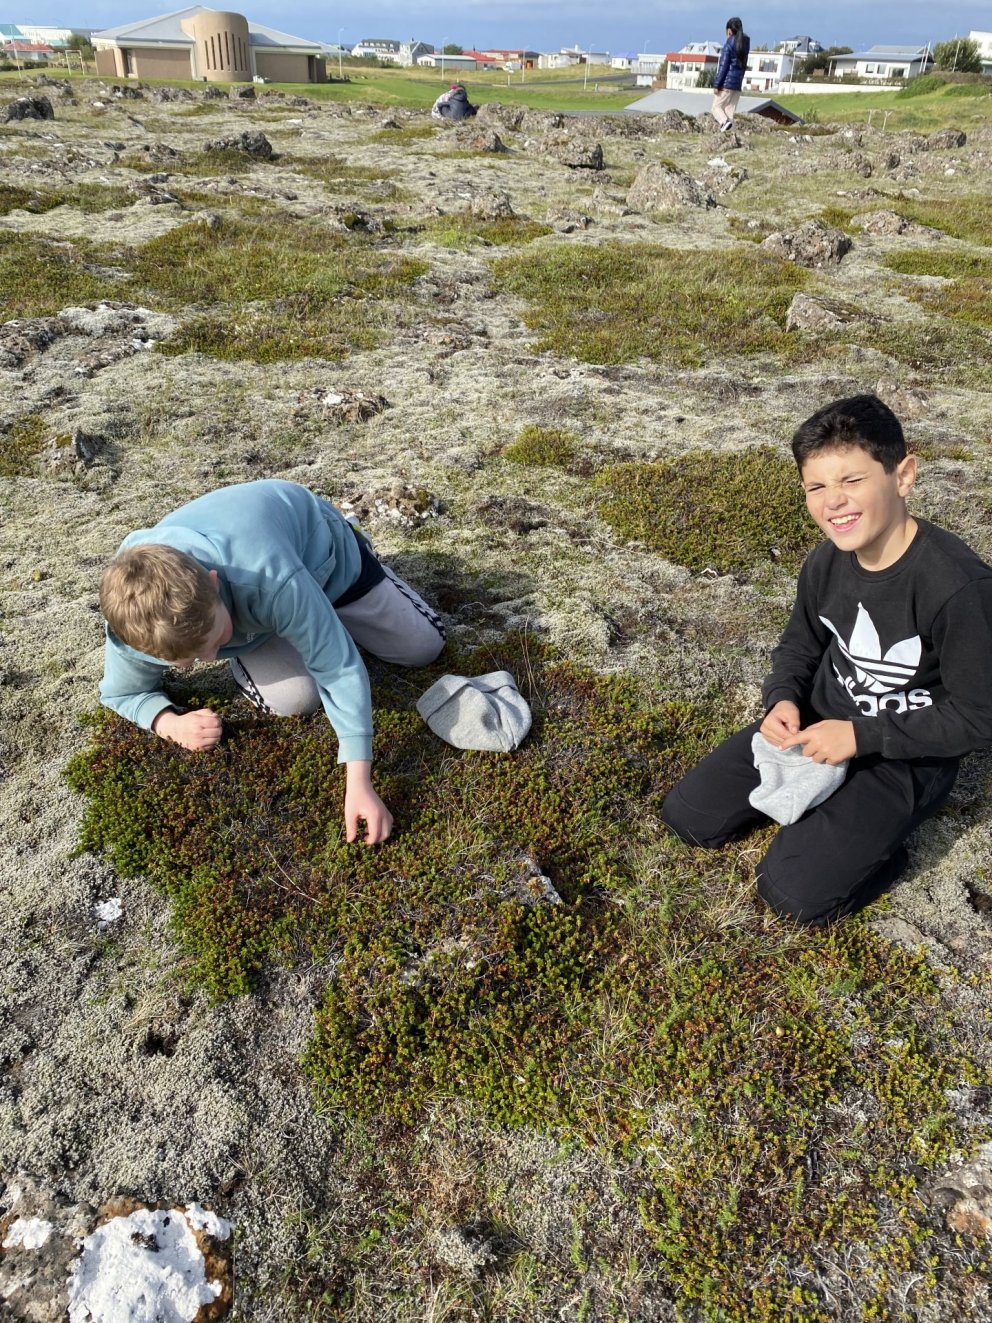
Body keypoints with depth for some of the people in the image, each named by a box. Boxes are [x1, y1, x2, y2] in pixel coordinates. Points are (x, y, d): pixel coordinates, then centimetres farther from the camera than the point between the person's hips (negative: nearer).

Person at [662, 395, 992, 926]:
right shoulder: (826, 562, -7)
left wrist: (862, 737, -21)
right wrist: (783, 699, -10)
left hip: (905, 757, -6)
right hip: (817, 721, 6)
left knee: (794, 893, -18)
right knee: (687, 816, 1)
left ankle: (881, 843, 10)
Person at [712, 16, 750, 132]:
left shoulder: (729, 44, -9)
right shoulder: (745, 43, 11)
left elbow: (723, 66, -13)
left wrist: (716, 84, -12)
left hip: (726, 83, -7)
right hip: (738, 84, 7)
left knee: (717, 106, 0)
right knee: (730, 110, 8)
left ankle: (724, 122, -27)